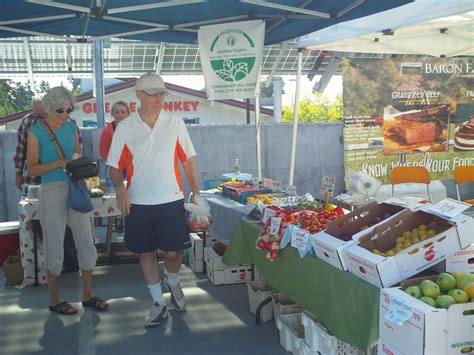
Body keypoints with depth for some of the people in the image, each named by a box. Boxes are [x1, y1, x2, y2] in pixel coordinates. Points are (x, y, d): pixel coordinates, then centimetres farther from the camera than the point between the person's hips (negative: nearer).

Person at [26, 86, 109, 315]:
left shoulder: (72, 128, 9)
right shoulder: (36, 132, -5)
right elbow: (31, 169, -7)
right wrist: (60, 163, -19)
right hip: (52, 192, -5)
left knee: (86, 244, 7)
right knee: (54, 247, 3)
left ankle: (87, 294, 21)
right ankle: (54, 298, 20)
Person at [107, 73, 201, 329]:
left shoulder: (175, 124, 0)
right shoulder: (124, 128, -1)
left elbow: (188, 160, 5)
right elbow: (115, 165, 3)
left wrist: (196, 192, 0)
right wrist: (120, 188, -16)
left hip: (171, 200, 0)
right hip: (138, 203, 1)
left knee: (173, 252, 3)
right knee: (146, 253, 9)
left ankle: (172, 282, 38)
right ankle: (159, 304, 26)